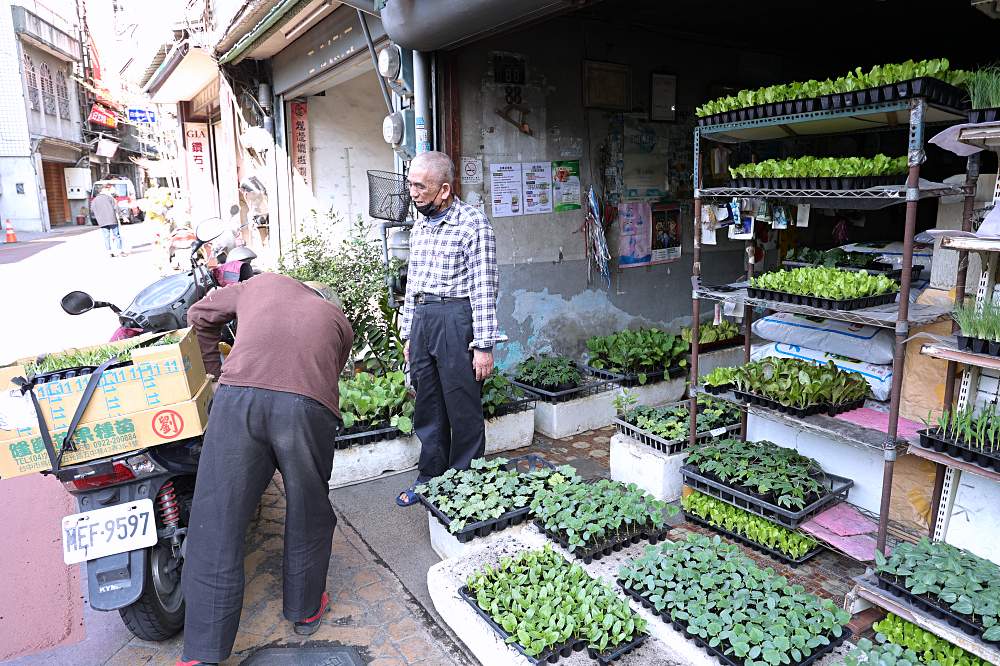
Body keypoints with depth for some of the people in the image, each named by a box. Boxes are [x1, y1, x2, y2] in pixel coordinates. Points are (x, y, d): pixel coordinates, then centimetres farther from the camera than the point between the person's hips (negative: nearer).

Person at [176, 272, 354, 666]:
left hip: (239, 397, 0)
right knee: (308, 516, 21)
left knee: (217, 526, 9)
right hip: (310, 407, 1)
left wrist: (213, 369, 47)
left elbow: (200, 314, 39)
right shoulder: (339, 322, 32)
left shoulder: (263, 283, 33)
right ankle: (305, 610, 40)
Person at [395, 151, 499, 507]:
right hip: (421, 319, 7)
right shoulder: (420, 226, 15)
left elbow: (484, 287, -11)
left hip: (457, 317, -7)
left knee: (464, 409, 2)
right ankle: (430, 477, 28)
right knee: (427, 407, 14)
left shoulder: (473, 223, -7)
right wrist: (409, 335, 19)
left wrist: (484, 345, -13)